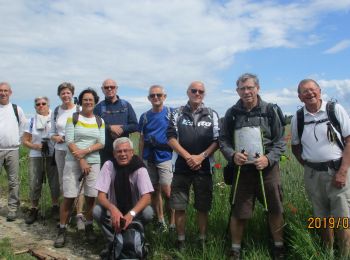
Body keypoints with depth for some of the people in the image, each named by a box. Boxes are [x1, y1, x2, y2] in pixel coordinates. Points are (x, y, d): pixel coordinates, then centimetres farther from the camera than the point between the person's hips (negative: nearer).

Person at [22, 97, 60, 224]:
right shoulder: (32, 121, 5)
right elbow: (25, 140, 6)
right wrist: (35, 146, -11)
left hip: (53, 156, -1)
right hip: (35, 157, 1)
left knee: (55, 183, 3)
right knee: (34, 184, 4)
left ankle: (55, 207, 20)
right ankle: (34, 209, 18)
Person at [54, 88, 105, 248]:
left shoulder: (100, 121, 9)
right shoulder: (73, 118, 2)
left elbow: (101, 143, 1)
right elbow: (69, 142, -6)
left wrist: (85, 151, -14)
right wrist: (81, 161, -13)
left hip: (94, 163, 2)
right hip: (73, 162, -2)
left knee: (91, 197, 3)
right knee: (68, 197, -2)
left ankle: (89, 227, 20)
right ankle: (62, 231, 11)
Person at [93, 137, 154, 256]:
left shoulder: (139, 168, -17)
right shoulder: (108, 166, -14)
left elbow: (146, 197, -25)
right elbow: (101, 196, -18)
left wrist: (131, 214, -43)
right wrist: (113, 208, -40)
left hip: (134, 210, -1)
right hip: (114, 210, 1)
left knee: (148, 212, -31)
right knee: (97, 211, -28)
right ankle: (113, 243, -7)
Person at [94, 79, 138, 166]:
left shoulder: (126, 105, 10)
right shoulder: (99, 107, 7)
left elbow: (135, 126, 3)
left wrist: (122, 129, -12)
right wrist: (110, 128, -13)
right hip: (105, 151, -1)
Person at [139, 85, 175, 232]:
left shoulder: (171, 113, -1)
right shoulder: (145, 116, 10)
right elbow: (142, 140, 12)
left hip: (165, 156, -4)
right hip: (149, 158, 4)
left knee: (166, 191, -10)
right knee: (154, 190, 10)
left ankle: (172, 223, 6)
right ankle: (160, 220, 23)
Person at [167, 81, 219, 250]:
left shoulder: (212, 115, 6)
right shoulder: (177, 113, 6)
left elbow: (217, 140, 1)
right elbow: (171, 138, -2)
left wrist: (201, 157, -12)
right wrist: (188, 156, -12)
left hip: (204, 167, 0)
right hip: (182, 166, 0)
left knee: (203, 207, 7)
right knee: (179, 206, 3)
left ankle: (202, 240, 22)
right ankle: (180, 241, 18)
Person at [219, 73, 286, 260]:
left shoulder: (270, 111, -1)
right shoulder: (232, 113, 2)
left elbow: (280, 141, 2)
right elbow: (223, 140, 5)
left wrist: (269, 158, -14)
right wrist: (232, 155, -13)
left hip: (268, 169, 0)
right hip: (241, 169, 0)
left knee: (275, 210, 10)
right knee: (238, 212, 6)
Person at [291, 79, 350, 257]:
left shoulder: (335, 109, -3)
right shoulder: (297, 118, 4)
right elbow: (295, 147, 16)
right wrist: (307, 166, 4)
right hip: (313, 174, 3)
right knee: (322, 218, 13)